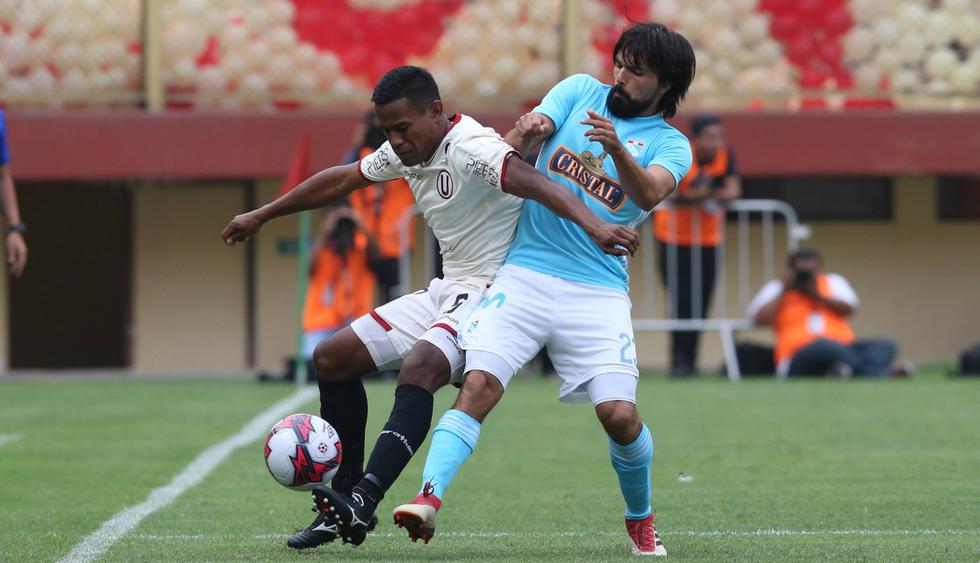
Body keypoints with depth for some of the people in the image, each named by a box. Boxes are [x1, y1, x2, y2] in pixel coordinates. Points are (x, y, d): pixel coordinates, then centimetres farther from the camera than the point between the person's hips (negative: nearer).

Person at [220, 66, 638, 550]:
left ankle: (362, 503, -42)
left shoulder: (472, 150, -19)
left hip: (491, 290, -10)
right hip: (446, 291, 10)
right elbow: (339, 181, 22)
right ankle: (345, 501, 9)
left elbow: (534, 183, -36)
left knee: (418, 369, -34)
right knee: (331, 358, 7)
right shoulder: (409, 152, 8)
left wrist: (593, 225, -53)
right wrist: (261, 216, 31)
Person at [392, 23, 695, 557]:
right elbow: (518, 144, -3)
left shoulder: (669, 144, 6)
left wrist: (618, 148, -35)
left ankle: (640, 520, 14)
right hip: (525, 275, 1)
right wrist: (524, 133, -28)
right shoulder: (581, 91, 11)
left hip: (598, 290, -1)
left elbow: (648, 193, -16)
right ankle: (429, 497, -30)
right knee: (479, 384, -19)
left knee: (619, 414, -11)